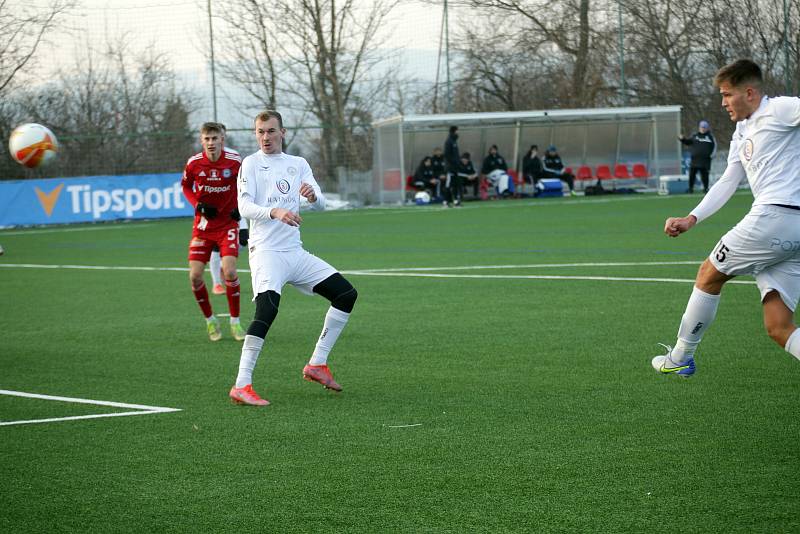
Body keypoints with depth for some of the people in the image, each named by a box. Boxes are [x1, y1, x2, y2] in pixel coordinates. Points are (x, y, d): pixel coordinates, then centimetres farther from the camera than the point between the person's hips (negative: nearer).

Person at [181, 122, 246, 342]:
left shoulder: (234, 161, -12)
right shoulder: (194, 163, -10)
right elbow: (185, 186, 10)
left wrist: (241, 207, -7)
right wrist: (197, 204, -7)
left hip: (228, 223, -2)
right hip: (203, 224, 2)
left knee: (229, 271, -17)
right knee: (195, 276, -6)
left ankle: (235, 322, -1)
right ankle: (210, 320, 16)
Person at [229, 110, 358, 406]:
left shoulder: (298, 164, 14)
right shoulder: (251, 163, -1)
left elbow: (321, 203, 4)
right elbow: (244, 206, -14)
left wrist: (313, 195, -22)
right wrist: (274, 212, -33)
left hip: (295, 251, 7)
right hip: (265, 251, -6)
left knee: (347, 294, 4)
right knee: (268, 306, -29)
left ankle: (317, 364, 13)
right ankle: (241, 386, -31)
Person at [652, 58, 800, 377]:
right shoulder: (743, 131, 27)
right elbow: (728, 182, 31)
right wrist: (692, 219, 24)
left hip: (774, 216, -9)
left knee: (709, 275, 11)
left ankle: (680, 358, 26)